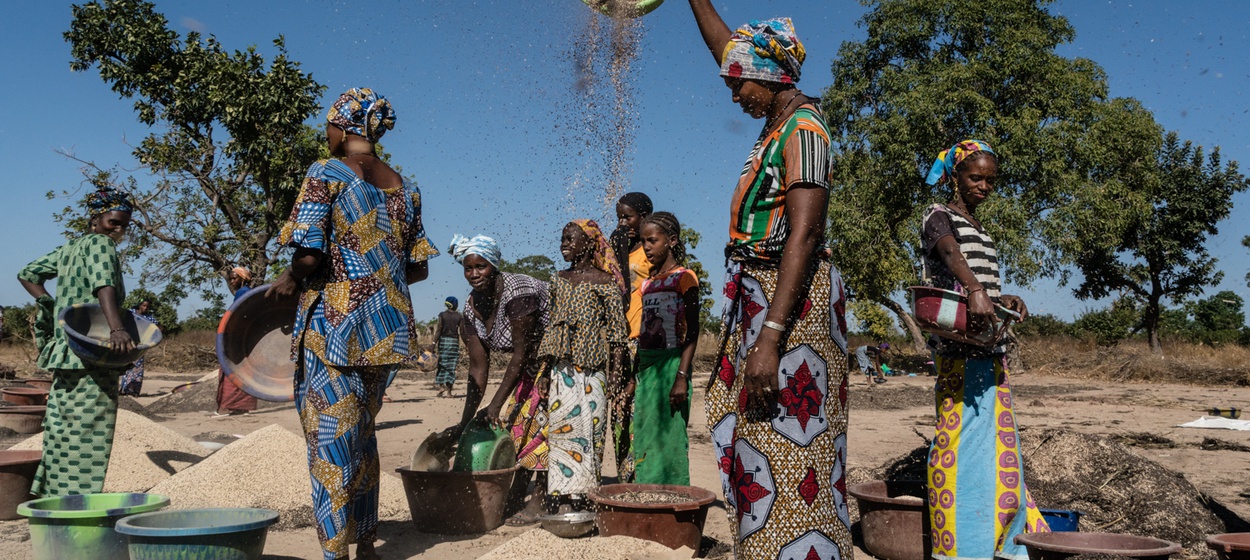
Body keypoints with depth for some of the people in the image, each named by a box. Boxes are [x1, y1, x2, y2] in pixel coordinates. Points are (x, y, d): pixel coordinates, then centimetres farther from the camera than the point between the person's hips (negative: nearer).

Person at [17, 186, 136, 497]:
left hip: (64, 353, 9)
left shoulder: (67, 250, 18)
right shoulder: (99, 243, -8)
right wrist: (117, 329, -40)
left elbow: (26, 275, 26)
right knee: (88, 438, -9)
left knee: (63, 435, 13)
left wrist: (52, 304, 14)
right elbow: (104, 286, -26)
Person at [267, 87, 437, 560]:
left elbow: (309, 255, -18)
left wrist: (289, 281, 2)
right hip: (388, 329, 6)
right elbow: (418, 267, 11)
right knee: (362, 433, 18)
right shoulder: (404, 188, 9)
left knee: (331, 437, 1)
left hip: (334, 321, -6)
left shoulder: (325, 175, -8)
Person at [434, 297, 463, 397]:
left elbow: (439, 331, -5)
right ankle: (448, 390, -2)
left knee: (442, 364, 9)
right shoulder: (459, 317, 1)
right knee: (452, 366, 2)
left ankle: (441, 387, -1)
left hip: (443, 340, 0)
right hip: (454, 341, 0)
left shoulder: (442, 315, 0)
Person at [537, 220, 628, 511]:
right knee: (560, 427, 0)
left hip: (592, 369, -5)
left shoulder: (604, 282, -2)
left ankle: (584, 497, 2)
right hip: (561, 369, 5)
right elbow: (552, 325, 17)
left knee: (588, 427, -4)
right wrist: (545, 366, 12)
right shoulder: (559, 279, 14)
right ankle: (562, 498, 2)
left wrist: (616, 369, -8)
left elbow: (617, 329, -3)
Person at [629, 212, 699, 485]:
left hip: (670, 366, -7)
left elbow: (692, 332, -10)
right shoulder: (648, 283, 17)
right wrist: (634, 376, 17)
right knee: (644, 439, 7)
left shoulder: (684, 277, -4)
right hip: (646, 367, 7)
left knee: (667, 438, -7)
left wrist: (682, 376, -19)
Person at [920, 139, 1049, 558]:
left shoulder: (981, 229, 21)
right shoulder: (940, 217, -5)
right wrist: (976, 291, -46)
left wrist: (1002, 299, 2)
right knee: (960, 435, -11)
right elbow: (949, 253, -27)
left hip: (990, 351, 9)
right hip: (958, 349, -9)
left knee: (996, 441, 12)